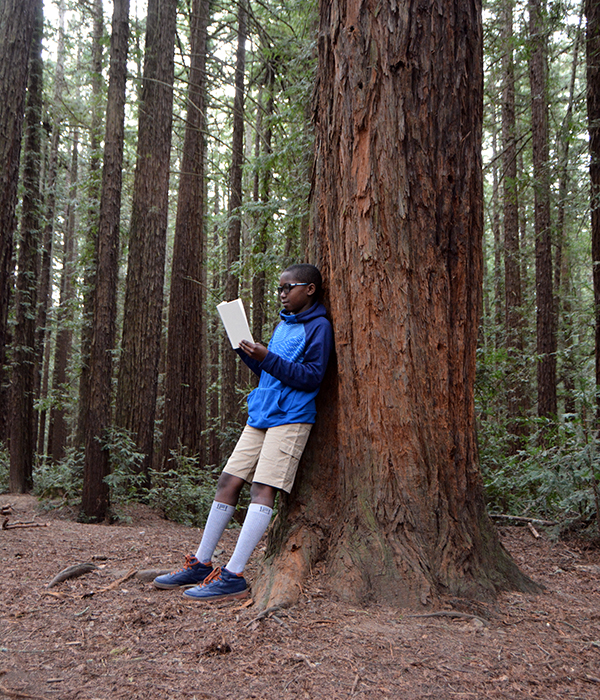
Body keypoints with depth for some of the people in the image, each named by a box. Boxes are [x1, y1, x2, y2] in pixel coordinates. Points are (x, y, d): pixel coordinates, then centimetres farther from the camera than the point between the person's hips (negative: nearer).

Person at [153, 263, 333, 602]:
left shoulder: (319, 326, -4)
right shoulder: (283, 324, 21)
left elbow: (311, 376, -13)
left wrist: (267, 358, -20)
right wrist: (246, 350, 6)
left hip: (290, 418, -8)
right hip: (261, 415, 8)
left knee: (263, 489, -15)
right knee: (229, 482, 5)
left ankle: (233, 576, -16)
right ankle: (201, 564, 14)